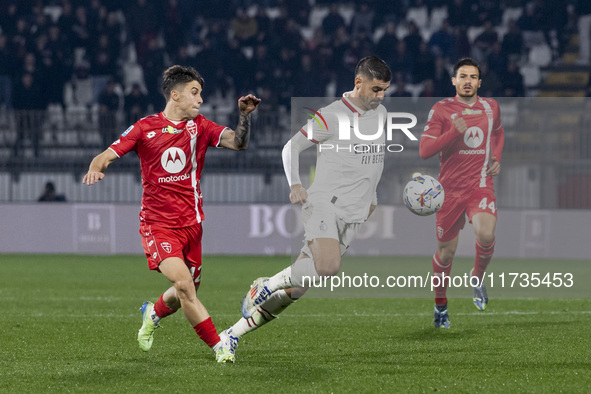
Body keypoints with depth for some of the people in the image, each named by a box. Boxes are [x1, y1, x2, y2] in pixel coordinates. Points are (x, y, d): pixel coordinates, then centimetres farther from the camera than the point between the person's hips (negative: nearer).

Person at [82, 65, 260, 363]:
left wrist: (245, 115, -20)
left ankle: (153, 313, 44)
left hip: (191, 224, 4)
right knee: (184, 284, -22)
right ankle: (218, 346, -14)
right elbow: (108, 154, -4)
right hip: (158, 224, -4)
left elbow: (238, 143, -3)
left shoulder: (199, 126, 8)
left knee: (187, 292, 10)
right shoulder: (145, 128, -1)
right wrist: (96, 167, -26)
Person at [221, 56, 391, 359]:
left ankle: (234, 332, 10)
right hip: (324, 203, -6)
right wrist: (295, 185, -16)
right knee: (328, 266, -33)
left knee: (295, 288, 0)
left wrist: (371, 198, 27)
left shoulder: (380, 113, 16)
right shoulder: (332, 116, -6)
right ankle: (268, 285, -10)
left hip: (353, 215, 6)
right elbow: (291, 147, -1)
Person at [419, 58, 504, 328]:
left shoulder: (491, 107, 7)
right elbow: (424, 150, -10)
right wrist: (454, 132, -22)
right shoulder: (441, 110, -4)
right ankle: (440, 303, 28)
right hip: (450, 188, -1)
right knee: (446, 250, 6)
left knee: (486, 235, -26)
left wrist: (496, 157, 10)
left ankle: (478, 278, 4)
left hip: (481, 184, 1)